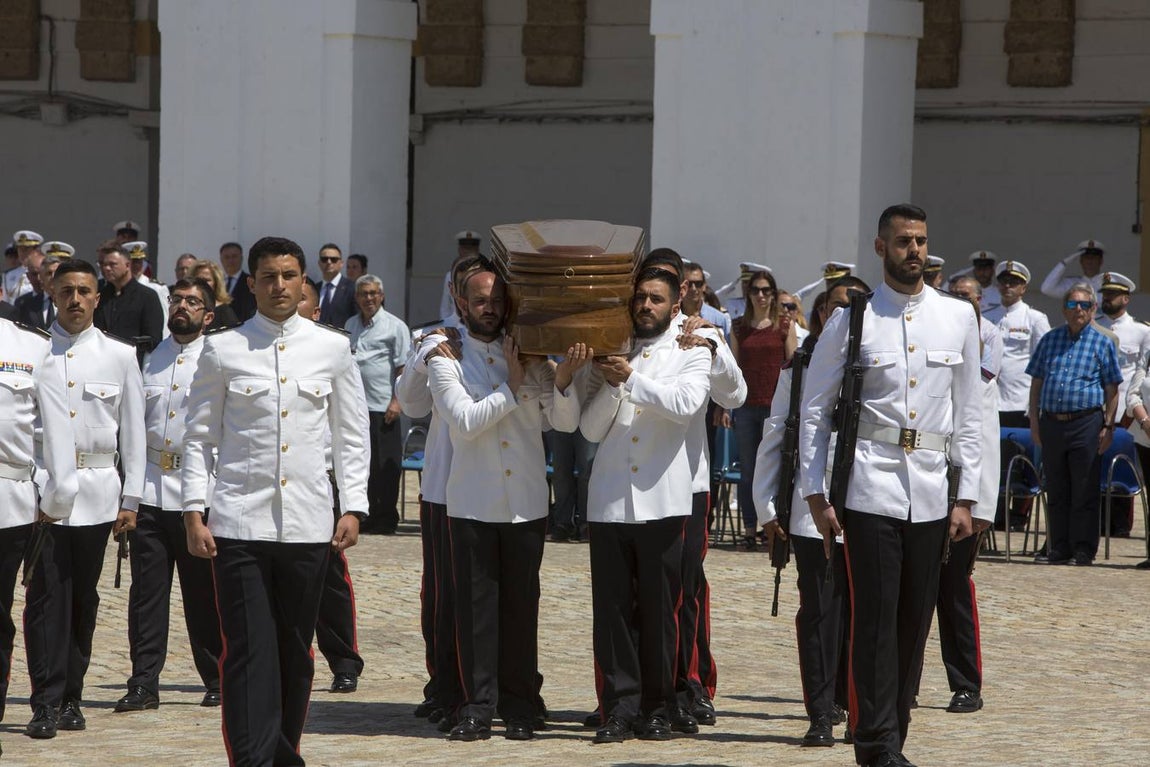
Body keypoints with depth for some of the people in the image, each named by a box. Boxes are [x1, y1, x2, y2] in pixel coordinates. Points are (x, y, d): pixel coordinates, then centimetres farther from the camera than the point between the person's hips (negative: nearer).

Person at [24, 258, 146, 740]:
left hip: (97, 488, 2)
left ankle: (70, 698, 15)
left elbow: (133, 431, 9)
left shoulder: (119, 356, 7)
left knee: (83, 596, 6)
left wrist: (131, 498, 5)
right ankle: (46, 703, -9)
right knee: (46, 595, -8)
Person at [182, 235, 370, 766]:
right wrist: (194, 512, -2)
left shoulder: (332, 349, 7)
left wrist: (353, 507, 3)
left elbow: (351, 435, 11)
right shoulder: (223, 350, 3)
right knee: (248, 652, -8)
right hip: (239, 523, -2)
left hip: (307, 524, 2)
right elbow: (199, 436, 5)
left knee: (296, 651, 10)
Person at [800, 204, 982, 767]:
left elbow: (968, 415, 12)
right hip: (871, 490, -3)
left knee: (915, 620, 5)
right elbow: (814, 410, 6)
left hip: (931, 494, 3)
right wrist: (815, 495, 0)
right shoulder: (852, 320, 2)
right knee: (875, 616, -8)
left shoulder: (958, 318, 10)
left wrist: (966, 498, 8)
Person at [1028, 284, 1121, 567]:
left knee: (1085, 491, -2)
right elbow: (1036, 383, 14)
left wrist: (1108, 426, -3)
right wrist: (1034, 421, 7)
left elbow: (1112, 390, 4)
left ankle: (1084, 549, 3)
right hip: (1052, 422, 3)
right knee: (1056, 491, 8)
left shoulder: (1102, 344, 5)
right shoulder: (1049, 340, 13)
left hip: (1086, 423, -3)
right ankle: (1059, 548, 14)